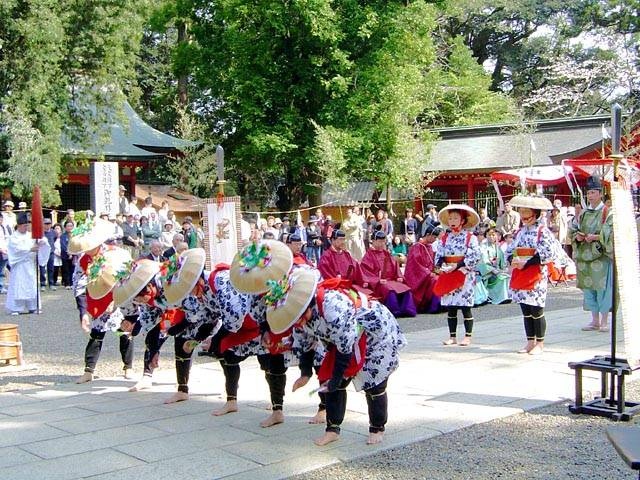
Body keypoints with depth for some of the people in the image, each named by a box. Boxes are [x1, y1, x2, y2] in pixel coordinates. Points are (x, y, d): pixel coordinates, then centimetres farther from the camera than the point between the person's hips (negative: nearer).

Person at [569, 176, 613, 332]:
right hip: (585, 256, 6)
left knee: (602, 288, -5)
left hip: (601, 256, -6)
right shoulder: (583, 213, 13)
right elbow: (572, 229, 16)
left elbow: (611, 232, -12)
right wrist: (577, 236, -4)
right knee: (588, 288, 7)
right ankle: (595, 320, 16)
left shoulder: (607, 213, -4)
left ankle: (605, 321, 4)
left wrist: (595, 237, -19)